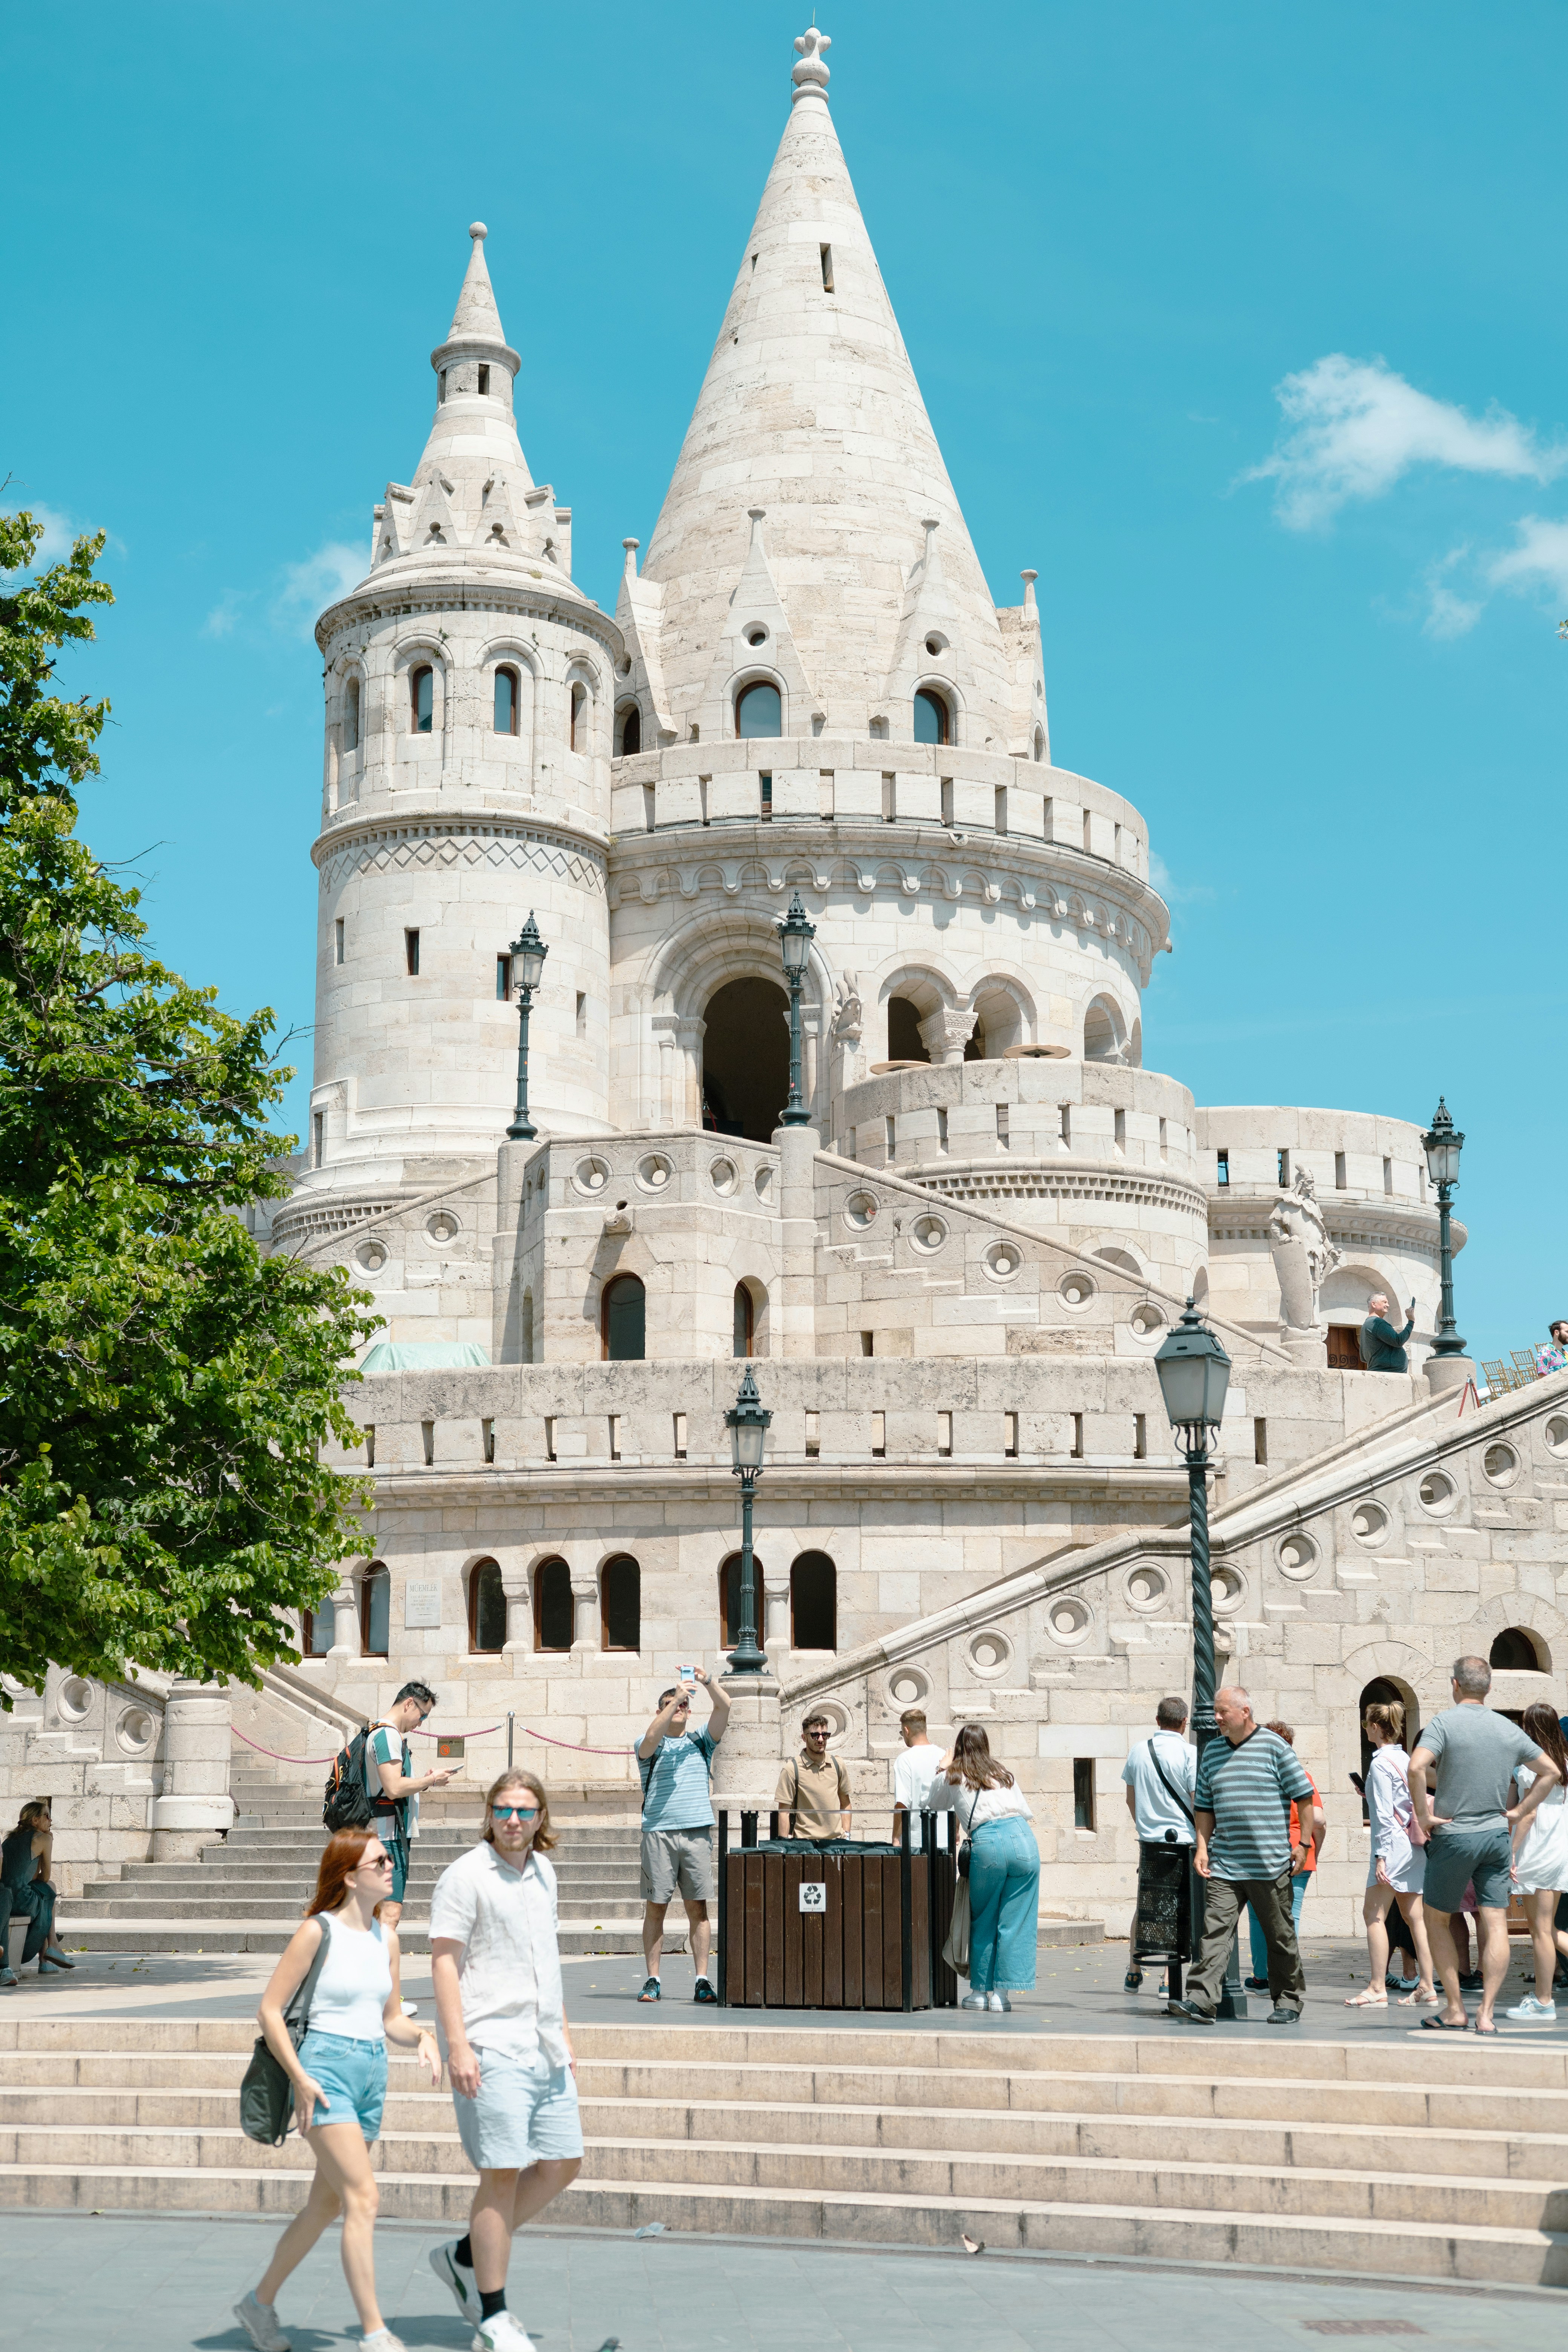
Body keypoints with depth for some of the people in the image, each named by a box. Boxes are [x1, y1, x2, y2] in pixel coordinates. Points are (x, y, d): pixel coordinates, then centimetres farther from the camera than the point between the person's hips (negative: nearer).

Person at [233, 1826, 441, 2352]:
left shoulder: (386, 1937, 10)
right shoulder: (317, 1932, -9)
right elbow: (270, 2010, -7)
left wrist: (423, 2037, -5)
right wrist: (300, 2079, -13)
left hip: (372, 2072, 7)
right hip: (326, 2067, -7)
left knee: (325, 2206, 14)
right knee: (363, 2199, -15)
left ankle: (260, 2303, 31)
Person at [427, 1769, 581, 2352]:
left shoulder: (541, 1872, 15)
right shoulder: (466, 1877, -8)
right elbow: (443, 1961, -12)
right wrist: (457, 2046, -20)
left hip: (543, 2049, 8)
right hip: (491, 2048, -8)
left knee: (562, 2165, 9)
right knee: (503, 2174, -7)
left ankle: (464, 2257, 22)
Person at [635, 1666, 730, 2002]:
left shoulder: (702, 1742, 16)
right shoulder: (650, 1746, 10)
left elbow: (723, 1708, 2)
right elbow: (651, 1738, -15)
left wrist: (707, 1682, -14)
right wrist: (675, 1699, -20)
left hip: (697, 1832, 1)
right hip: (658, 1832, -1)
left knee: (698, 1908, -1)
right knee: (655, 1907, -1)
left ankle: (703, 1981, 0)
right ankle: (652, 1981, 4)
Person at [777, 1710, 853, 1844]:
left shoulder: (837, 1765, 10)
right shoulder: (792, 1769, -4)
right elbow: (784, 1811, -4)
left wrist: (847, 1833, 11)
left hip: (835, 1840, 4)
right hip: (805, 1841, -4)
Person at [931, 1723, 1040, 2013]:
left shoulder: (953, 1777, 16)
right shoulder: (1004, 1774, 25)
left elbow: (935, 1806, 34)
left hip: (987, 1841, -2)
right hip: (1023, 1838, 2)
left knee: (984, 1921, 12)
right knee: (1015, 1922, 4)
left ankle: (980, 1991, 15)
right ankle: (1001, 1992, 1)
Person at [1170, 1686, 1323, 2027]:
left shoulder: (1274, 1747, -2)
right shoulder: (1212, 1753, 12)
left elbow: (1305, 1797, -1)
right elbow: (1205, 1807, 17)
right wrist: (1202, 1849, 8)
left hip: (1270, 1864, -4)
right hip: (1223, 1863, 4)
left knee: (1280, 1935, 6)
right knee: (1215, 1929, -8)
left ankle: (1289, 2002, 19)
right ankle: (1200, 2001, -14)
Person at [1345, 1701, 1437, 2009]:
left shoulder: (1381, 1763, -11)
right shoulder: (1405, 1759, 14)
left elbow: (1384, 1814, -15)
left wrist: (1381, 1855, -16)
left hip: (1393, 1844, -9)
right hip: (1414, 1846, 9)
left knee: (1374, 1914, -4)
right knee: (1413, 1916, 8)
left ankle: (1377, 1989, -6)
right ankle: (1426, 1988, 7)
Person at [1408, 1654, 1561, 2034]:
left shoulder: (1445, 1722, -9)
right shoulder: (1508, 1729, 7)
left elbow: (1416, 1768, -25)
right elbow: (1551, 1772, 16)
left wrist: (1423, 1817, -14)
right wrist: (1519, 1812, 12)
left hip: (1454, 1836, -4)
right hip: (1497, 1835, 4)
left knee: (1437, 1920, 11)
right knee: (1495, 1925, 1)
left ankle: (1455, 2010, 10)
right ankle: (1486, 2014, -4)